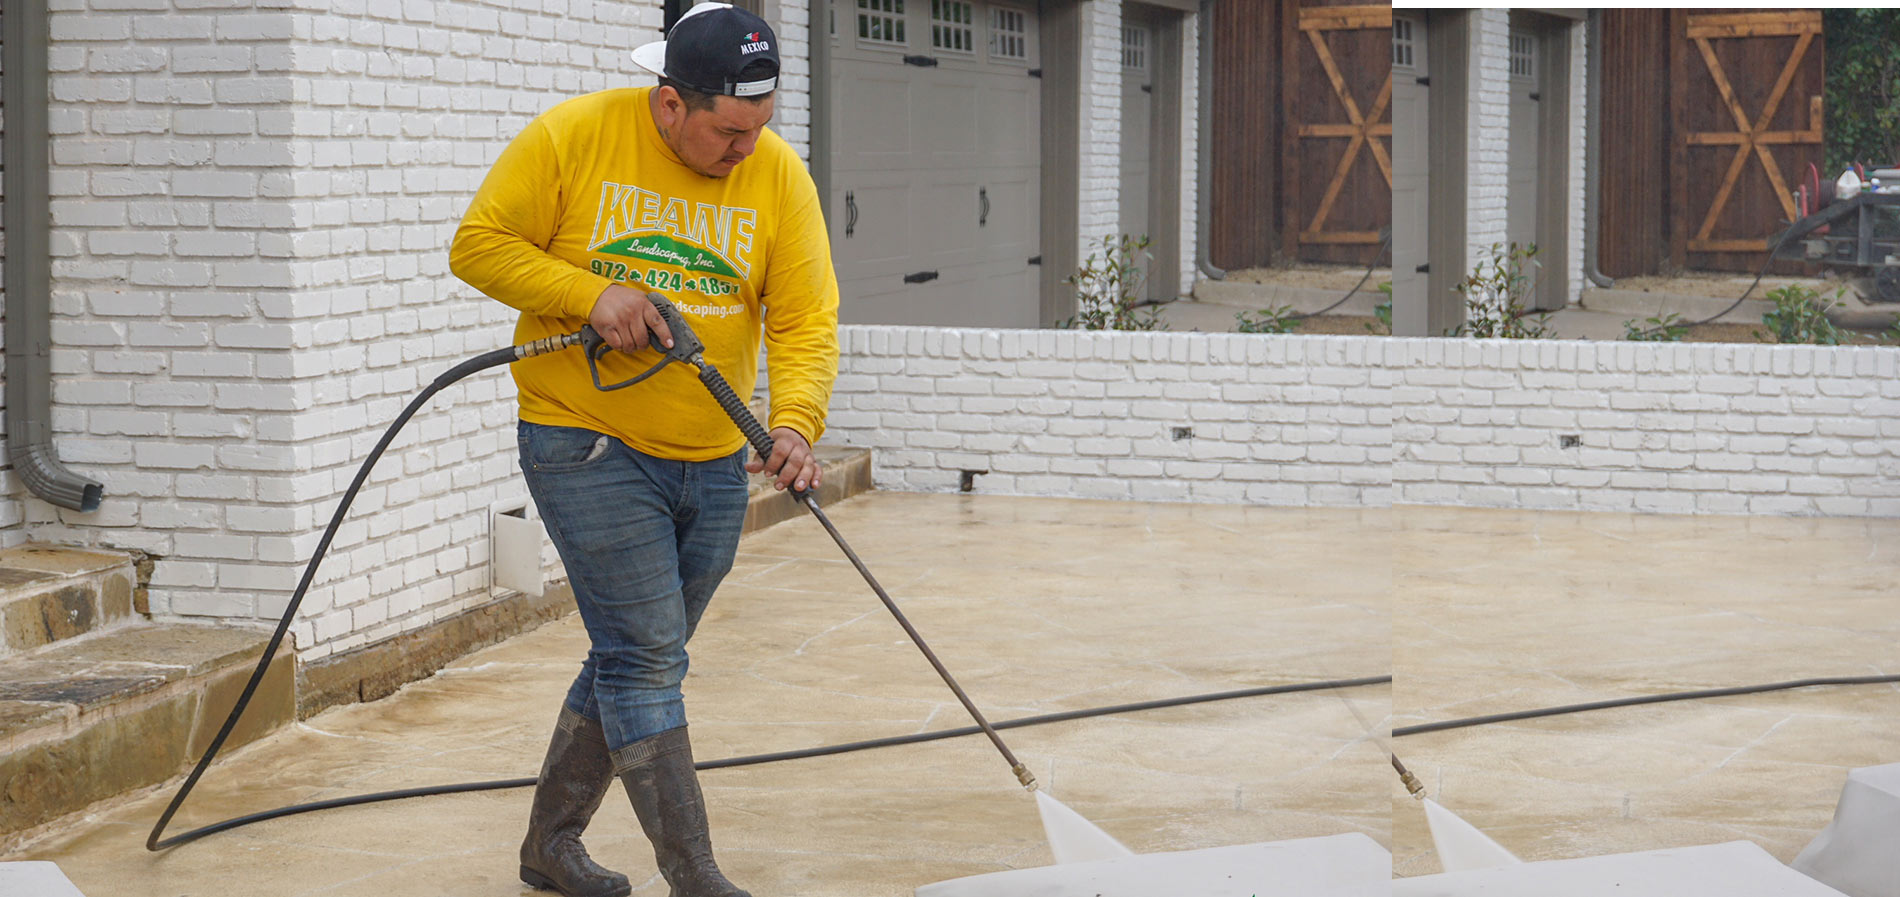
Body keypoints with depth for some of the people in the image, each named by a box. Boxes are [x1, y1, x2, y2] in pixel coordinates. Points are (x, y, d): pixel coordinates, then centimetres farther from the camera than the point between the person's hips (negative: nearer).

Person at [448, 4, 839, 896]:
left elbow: (805, 318, -5)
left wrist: (795, 423, -23)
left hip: (712, 464, 5)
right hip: (586, 446, -5)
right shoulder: (572, 137, -11)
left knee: (635, 662, 14)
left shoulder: (778, 174, -3)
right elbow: (479, 244, -7)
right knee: (645, 655, -10)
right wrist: (591, 294, -20)